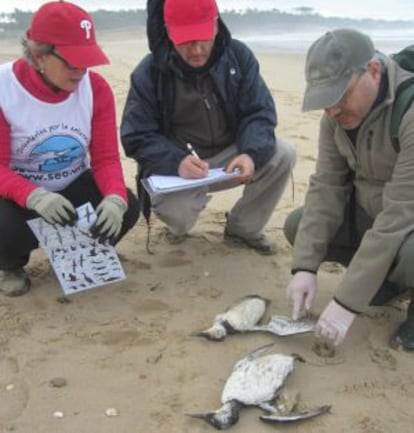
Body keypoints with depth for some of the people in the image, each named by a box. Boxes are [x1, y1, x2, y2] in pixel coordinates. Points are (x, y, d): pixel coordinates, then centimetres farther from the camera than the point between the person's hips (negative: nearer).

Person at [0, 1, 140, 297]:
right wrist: (36, 197, -44)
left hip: (74, 185, 3)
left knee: (127, 208, -23)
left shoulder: (96, 87, -12)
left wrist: (115, 199, -36)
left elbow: (106, 158, -13)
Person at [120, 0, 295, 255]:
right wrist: (177, 161, -34)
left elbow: (259, 113, -11)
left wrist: (251, 154, -33)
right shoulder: (149, 73, -14)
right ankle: (179, 225, 11)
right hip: (175, 165, -2)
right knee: (176, 213, -33)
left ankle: (243, 229, 2)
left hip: (228, 156, 3)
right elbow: (136, 137, -15)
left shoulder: (239, 56, -8)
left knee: (283, 155, -21)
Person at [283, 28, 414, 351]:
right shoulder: (338, 114, -9)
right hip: (368, 212, 7)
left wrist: (347, 303, -34)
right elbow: (326, 186, -10)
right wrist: (305, 266, -20)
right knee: (298, 226, -6)